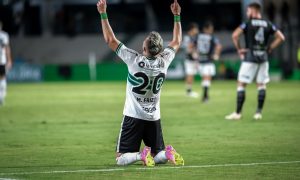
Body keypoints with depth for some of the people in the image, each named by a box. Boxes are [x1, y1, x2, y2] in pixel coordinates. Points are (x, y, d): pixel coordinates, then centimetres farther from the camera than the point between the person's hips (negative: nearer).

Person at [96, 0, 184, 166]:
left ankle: (141, 155, -27)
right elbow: (177, 42, 12)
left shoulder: (134, 60, -18)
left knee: (121, 159, 0)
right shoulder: (163, 61, -7)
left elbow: (110, 40, -11)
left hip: (133, 116, -4)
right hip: (154, 118, 4)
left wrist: (103, 14, -7)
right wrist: (177, 16, 17)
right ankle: (168, 153, -17)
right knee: (159, 157, 15)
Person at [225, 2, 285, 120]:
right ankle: (259, 112, 8)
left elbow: (235, 35, -16)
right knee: (262, 85, 12)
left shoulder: (248, 23, -5)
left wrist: (239, 49, -5)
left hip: (250, 57, -4)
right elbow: (280, 37, 5)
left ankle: (238, 113, -2)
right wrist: (269, 49, 9)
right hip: (263, 57, 4)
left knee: (241, 84, 1)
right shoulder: (268, 24, 7)